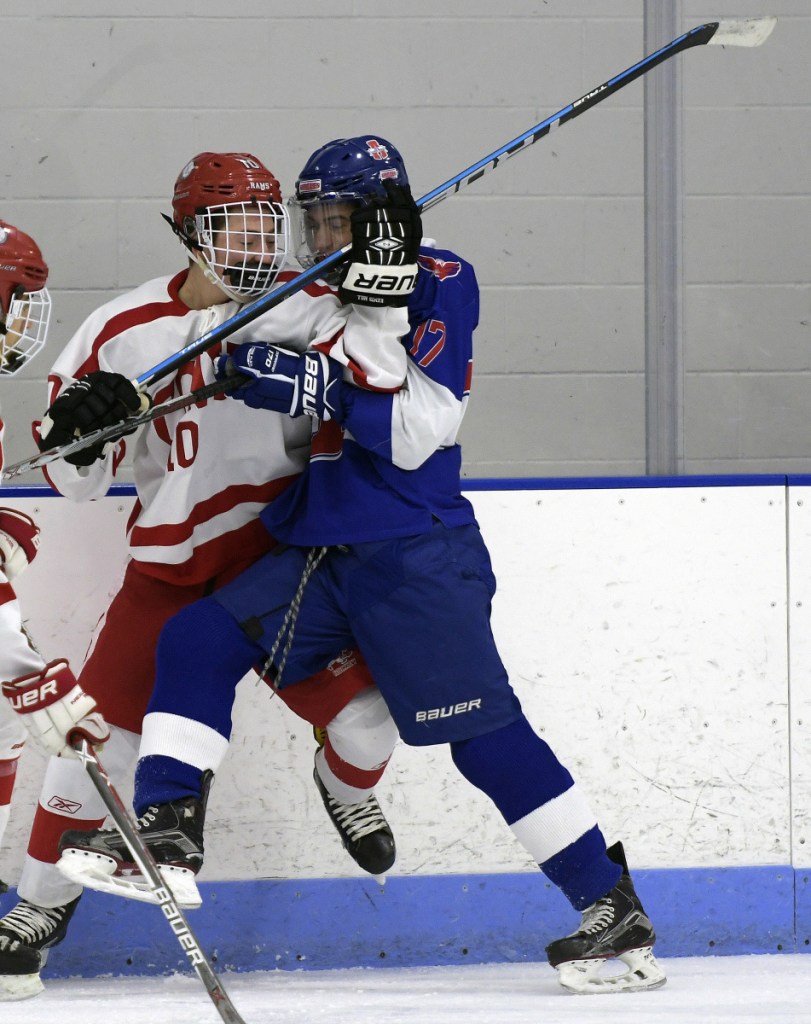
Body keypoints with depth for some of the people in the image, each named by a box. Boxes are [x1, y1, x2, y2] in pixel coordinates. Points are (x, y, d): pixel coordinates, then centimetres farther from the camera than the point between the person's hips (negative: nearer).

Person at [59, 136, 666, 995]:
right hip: (321, 552, 7)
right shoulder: (320, 300, 15)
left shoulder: (440, 287, -7)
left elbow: (416, 433, -17)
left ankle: (615, 912, -5)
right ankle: (164, 827, -11)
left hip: (417, 559, -7)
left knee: (485, 734, -9)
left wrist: (330, 386, -27)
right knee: (199, 640, -9)